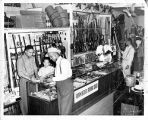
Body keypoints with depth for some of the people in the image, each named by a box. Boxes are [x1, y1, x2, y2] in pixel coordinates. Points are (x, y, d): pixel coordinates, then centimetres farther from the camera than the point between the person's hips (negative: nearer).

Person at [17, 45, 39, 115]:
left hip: (32, 79, 5)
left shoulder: (32, 58, 3)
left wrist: (36, 76, -3)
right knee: (25, 98, 3)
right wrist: (30, 78, -21)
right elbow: (20, 73, -16)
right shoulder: (20, 59, -14)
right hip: (24, 80, -5)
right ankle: (25, 113, 16)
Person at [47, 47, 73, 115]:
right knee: (61, 108, 14)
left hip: (66, 86, -8)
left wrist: (53, 79, -18)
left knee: (65, 109, 0)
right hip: (60, 87, 8)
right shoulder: (57, 63, 11)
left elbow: (64, 75, -23)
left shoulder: (63, 61, -15)